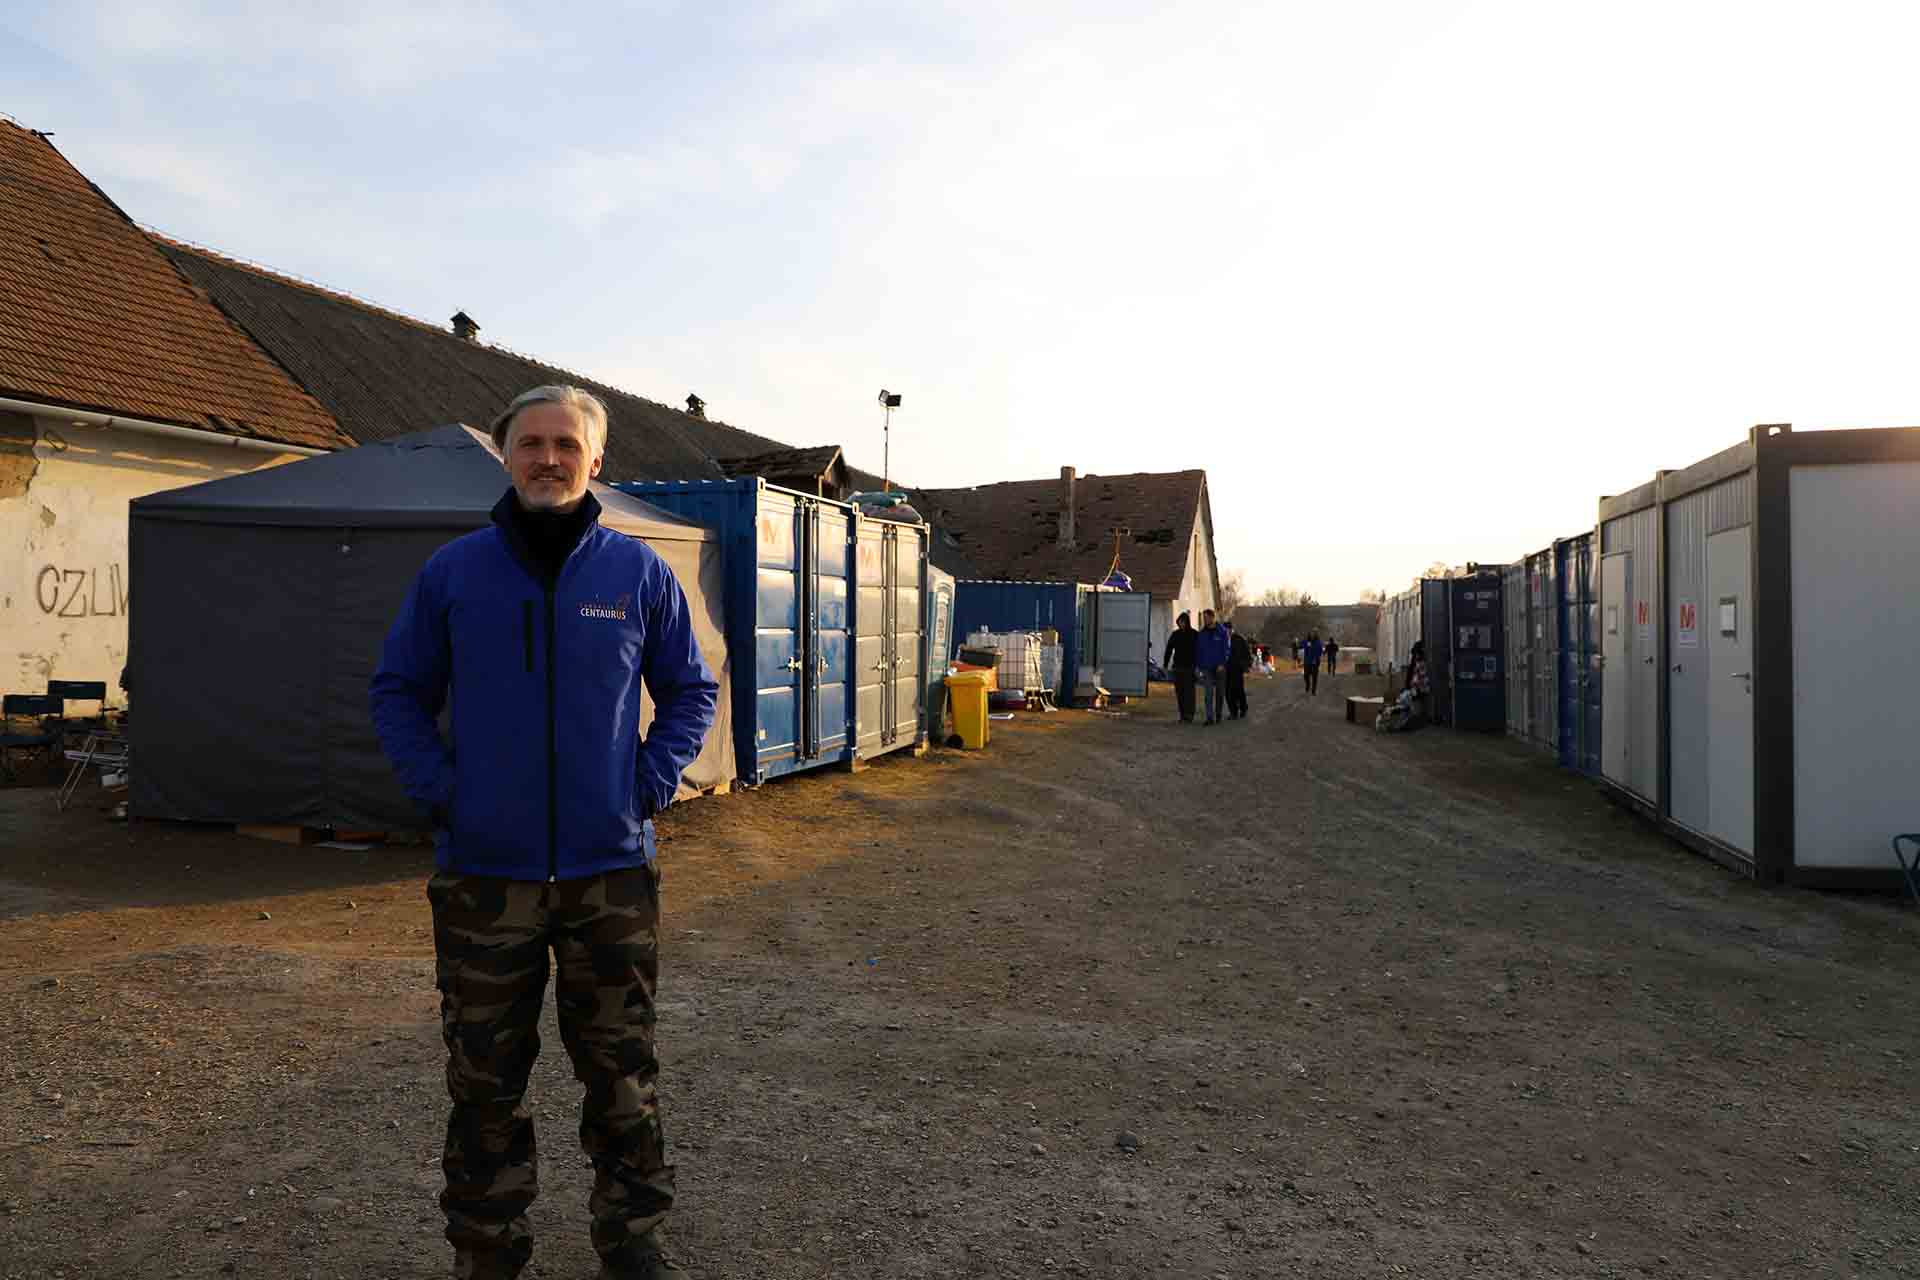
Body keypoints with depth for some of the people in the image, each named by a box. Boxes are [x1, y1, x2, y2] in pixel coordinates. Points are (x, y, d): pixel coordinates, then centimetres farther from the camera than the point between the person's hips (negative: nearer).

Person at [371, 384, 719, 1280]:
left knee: (622, 1072, 11)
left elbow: (690, 692, 9)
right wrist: (438, 791, -4)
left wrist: (651, 784, -3)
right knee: (484, 1082, 11)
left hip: (611, 869, 0)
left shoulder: (638, 571, 1)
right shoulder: (453, 571, 1)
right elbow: (398, 693, 9)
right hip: (483, 871, 0)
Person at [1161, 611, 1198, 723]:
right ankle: (1182, 715, 11)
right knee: (1179, 692, 4)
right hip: (1177, 667, 4)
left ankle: (1189, 716, -11)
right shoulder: (1175, 634, 9)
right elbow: (1169, 650, 12)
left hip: (1189, 667, -4)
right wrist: (1165, 664, 6)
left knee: (1188, 691, -9)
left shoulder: (1195, 635, -1)